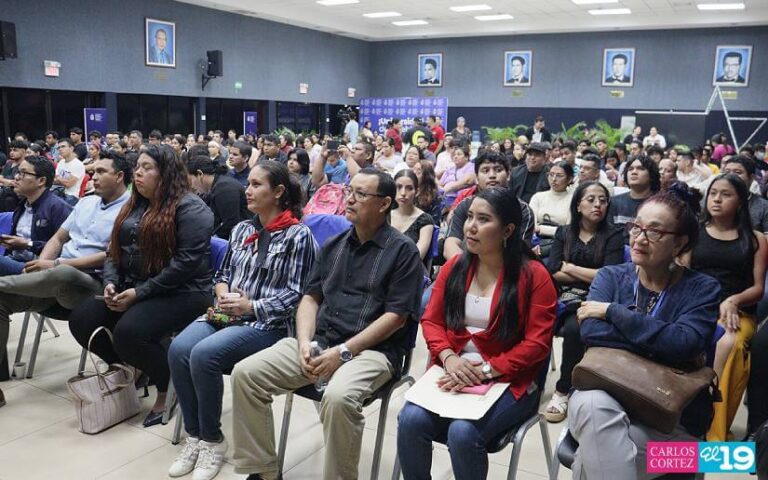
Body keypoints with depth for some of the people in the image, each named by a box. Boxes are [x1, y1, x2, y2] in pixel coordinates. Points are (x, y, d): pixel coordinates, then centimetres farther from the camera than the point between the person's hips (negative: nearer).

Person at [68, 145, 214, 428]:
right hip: (131, 290, 9)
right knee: (81, 319, -8)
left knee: (128, 331, -30)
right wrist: (111, 282, -3)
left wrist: (140, 292, -20)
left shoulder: (189, 207, -12)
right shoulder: (135, 205, 15)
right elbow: (115, 250, 18)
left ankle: (170, 387, -4)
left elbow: (188, 262, -21)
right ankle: (130, 370, 11)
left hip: (181, 293, -8)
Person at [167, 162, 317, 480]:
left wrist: (251, 306, -17)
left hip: (267, 323, -6)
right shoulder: (241, 229, 15)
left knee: (204, 354, -28)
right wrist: (223, 293, -1)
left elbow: (295, 294, -10)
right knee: (178, 349, -21)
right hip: (226, 314, 6)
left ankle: (213, 440, -7)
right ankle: (194, 435, -4)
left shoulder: (298, 235, -6)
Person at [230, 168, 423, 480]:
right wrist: (304, 341, -6)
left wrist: (342, 351, -16)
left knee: (338, 397, -36)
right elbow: (311, 297, 14)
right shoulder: (333, 244, 15)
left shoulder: (403, 251, -3)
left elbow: (396, 316, -10)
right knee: (245, 374, -10)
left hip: (371, 349, -6)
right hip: (318, 340, 6)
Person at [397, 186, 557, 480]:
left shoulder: (533, 275, -7)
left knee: (463, 432, -28)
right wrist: (449, 358, -13)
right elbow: (431, 320, 7)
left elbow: (537, 344, -11)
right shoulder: (454, 267, 7)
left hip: (508, 381, -3)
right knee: (410, 420, -22)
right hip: (452, 373, 4)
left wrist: (485, 371, -18)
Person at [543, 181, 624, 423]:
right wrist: (589, 276, -4)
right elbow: (553, 272, 3)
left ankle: (563, 391, -17)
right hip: (563, 296, 3)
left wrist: (570, 268, -1)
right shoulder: (563, 232, 13)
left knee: (573, 329, -34)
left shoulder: (613, 234, 5)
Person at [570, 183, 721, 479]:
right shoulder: (611, 275, 5)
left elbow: (684, 344, -21)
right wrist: (659, 345, -18)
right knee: (592, 404, -35)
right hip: (605, 394, 3)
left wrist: (612, 311, -16)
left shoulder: (702, 289, -1)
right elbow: (591, 332, -14)